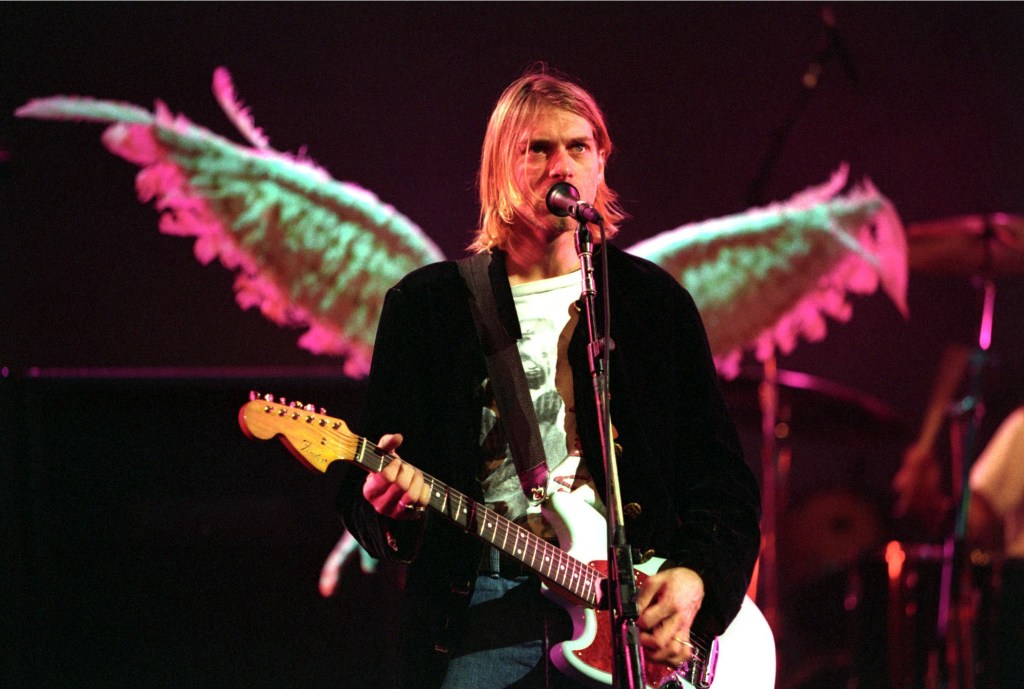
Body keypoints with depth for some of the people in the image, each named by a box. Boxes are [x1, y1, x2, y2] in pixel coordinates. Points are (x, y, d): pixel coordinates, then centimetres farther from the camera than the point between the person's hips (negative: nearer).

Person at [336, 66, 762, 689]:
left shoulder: (654, 301, 14)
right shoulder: (426, 304, 11)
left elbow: (723, 478, 13)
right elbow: (365, 487, 10)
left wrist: (697, 578, -4)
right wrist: (388, 505, -14)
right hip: (481, 604, -1)